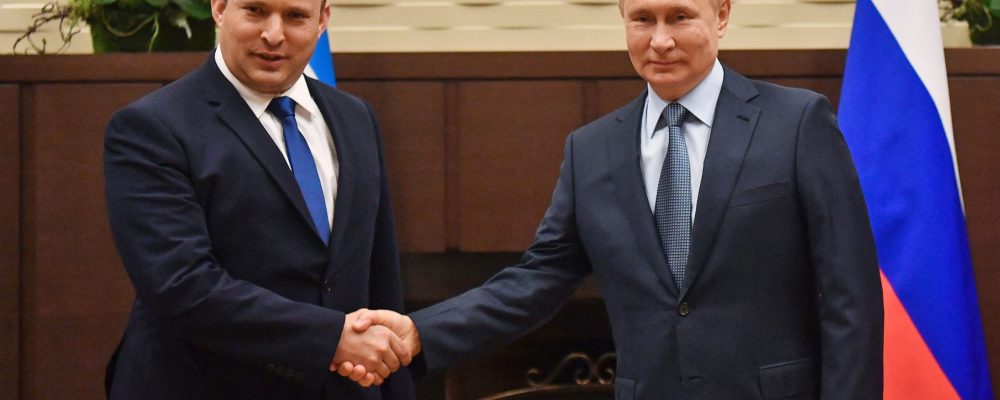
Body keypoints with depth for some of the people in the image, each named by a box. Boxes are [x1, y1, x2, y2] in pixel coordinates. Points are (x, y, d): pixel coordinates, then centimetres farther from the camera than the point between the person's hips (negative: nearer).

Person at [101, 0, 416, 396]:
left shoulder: (354, 119, 8)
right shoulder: (152, 128, -11)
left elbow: (380, 279, 10)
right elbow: (182, 286, -22)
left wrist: (397, 390, 8)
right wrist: (333, 337, -25)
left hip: (344, 386, 6)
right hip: (208, 386, -5)